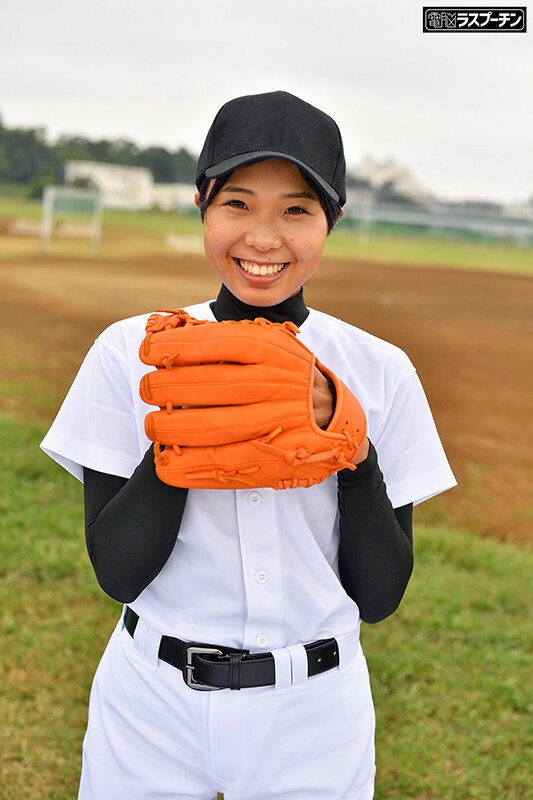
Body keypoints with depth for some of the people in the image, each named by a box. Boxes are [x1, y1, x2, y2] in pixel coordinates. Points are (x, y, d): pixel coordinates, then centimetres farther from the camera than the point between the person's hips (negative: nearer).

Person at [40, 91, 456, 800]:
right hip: (152, 705, 0)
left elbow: (380, 597, -5)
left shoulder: (379, 372, -6)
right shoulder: (131, 354, -7)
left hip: (314, 715, 1)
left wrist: (355, 451, -19)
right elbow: (117, 573, -10)